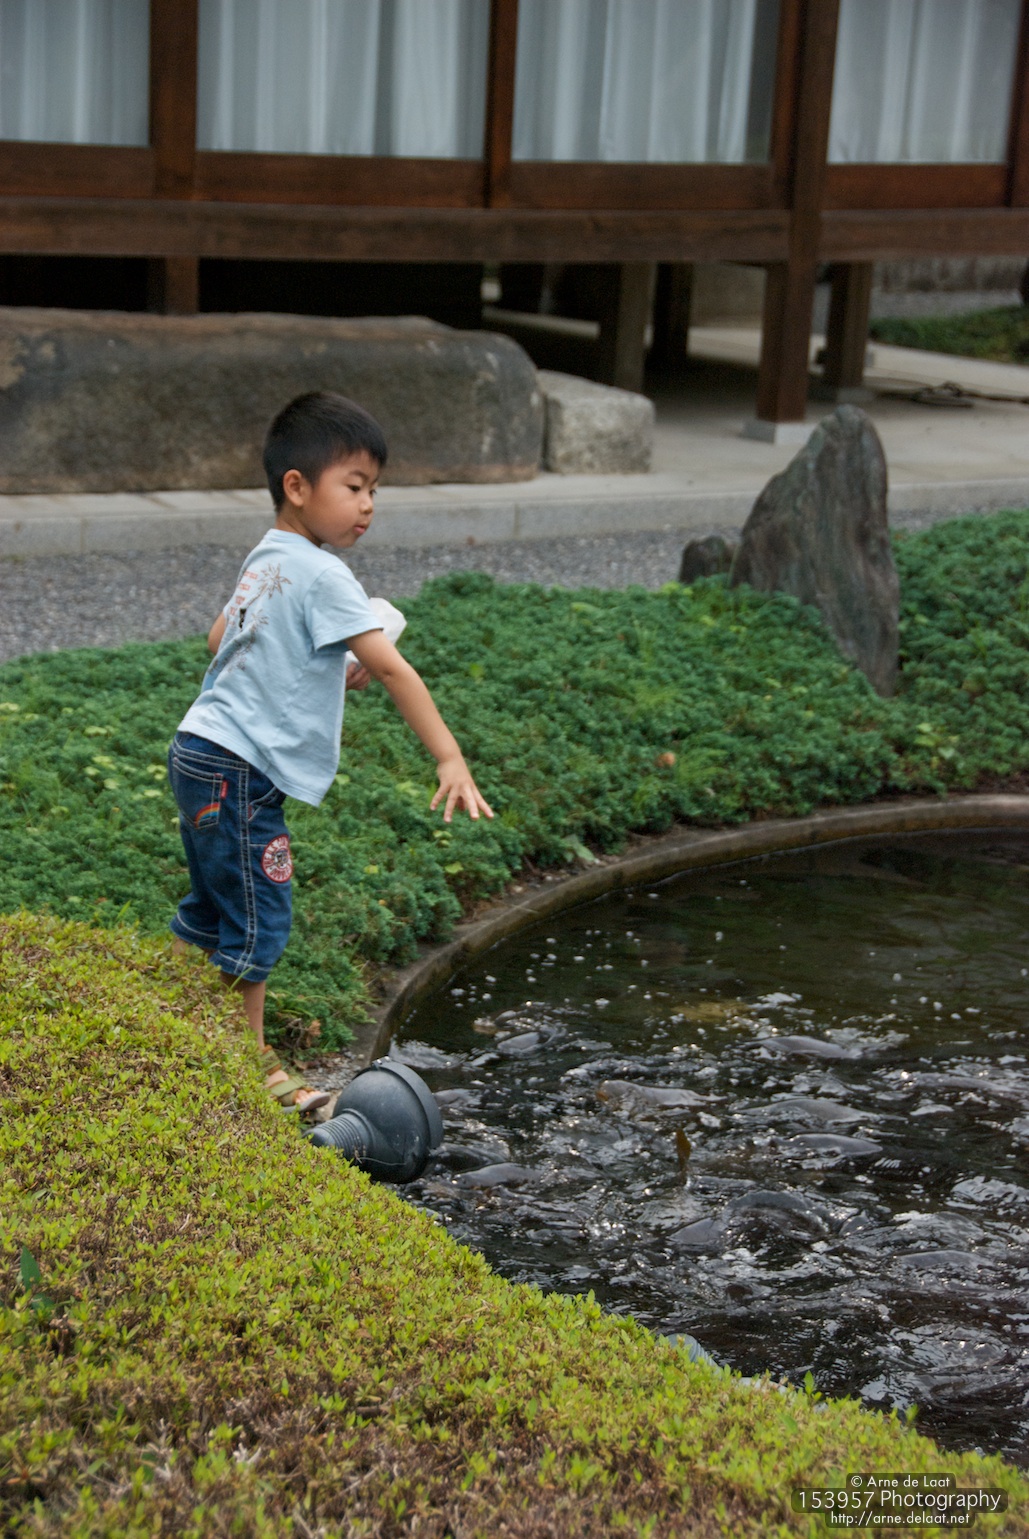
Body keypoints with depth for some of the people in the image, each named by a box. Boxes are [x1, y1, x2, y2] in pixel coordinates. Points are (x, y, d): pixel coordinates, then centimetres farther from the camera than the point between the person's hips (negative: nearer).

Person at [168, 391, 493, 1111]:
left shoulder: (266, 559, 11)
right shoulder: (322, 575, -17)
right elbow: (394, 669, -21)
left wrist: (328, 675, 15)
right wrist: (450, 757, -24)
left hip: (204, 756, 10)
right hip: (238, 770, -10)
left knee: (213, 911, 21)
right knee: (258, 922, -3)